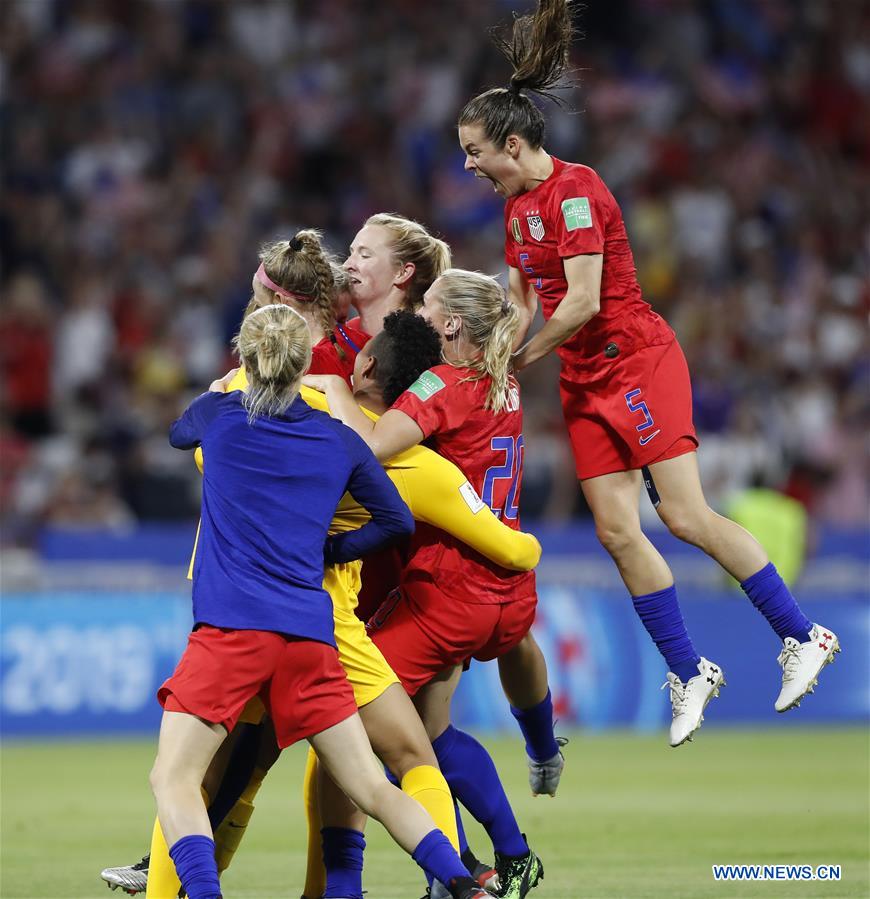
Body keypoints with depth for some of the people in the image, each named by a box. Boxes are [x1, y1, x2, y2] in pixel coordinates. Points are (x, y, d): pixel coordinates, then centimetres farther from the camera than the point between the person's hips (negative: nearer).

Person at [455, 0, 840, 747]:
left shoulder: (573, 191, -16)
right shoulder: (517, 205, 11)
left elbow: (584, 301, -22)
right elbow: (521, 305, 18)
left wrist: (521, 358, -13)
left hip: (638, 363, -8)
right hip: (585, 383, 8)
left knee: (686, 516, -12)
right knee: (616, 530, -1)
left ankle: (803, 637, -2)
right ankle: (689, 674, 6)